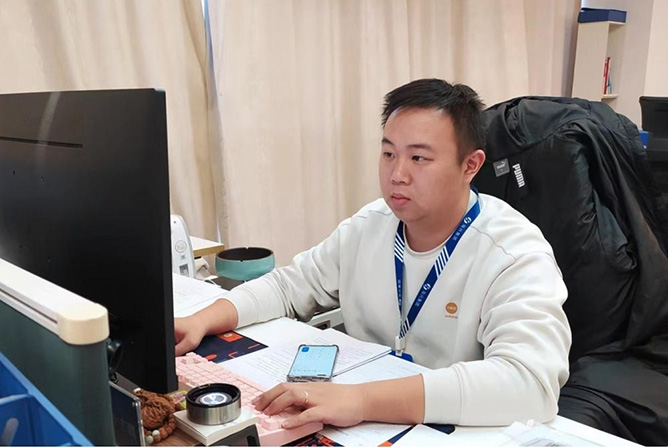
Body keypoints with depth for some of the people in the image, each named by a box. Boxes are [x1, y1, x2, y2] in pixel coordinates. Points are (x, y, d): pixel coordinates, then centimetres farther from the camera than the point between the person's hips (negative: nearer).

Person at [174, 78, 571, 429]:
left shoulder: (515, 256, -20)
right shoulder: (369, 226, -1)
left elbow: (531, 383, -35)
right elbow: (287, 287, 7)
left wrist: (362, 399, -42)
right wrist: (203, 320, -10)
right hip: (363, 427, 4)